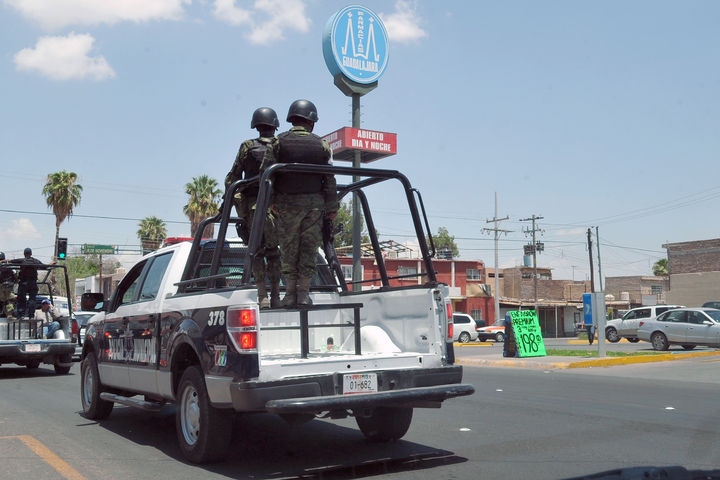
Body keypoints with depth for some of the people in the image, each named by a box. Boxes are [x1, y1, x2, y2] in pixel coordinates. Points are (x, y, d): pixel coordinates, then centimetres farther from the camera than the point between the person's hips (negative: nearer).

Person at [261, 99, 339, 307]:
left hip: (287, 203, 0)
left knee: (289, 249, 6)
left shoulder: (278, 142, 2)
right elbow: (329, 179, 2)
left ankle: (291, 293, 7)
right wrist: (332, 207, 6)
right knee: (309, 248, 6)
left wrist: (270, 200, 1)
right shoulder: (322, 145, 5)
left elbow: (266, 172, -5)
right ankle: (304, 293, 7)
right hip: (314, 203, 1)